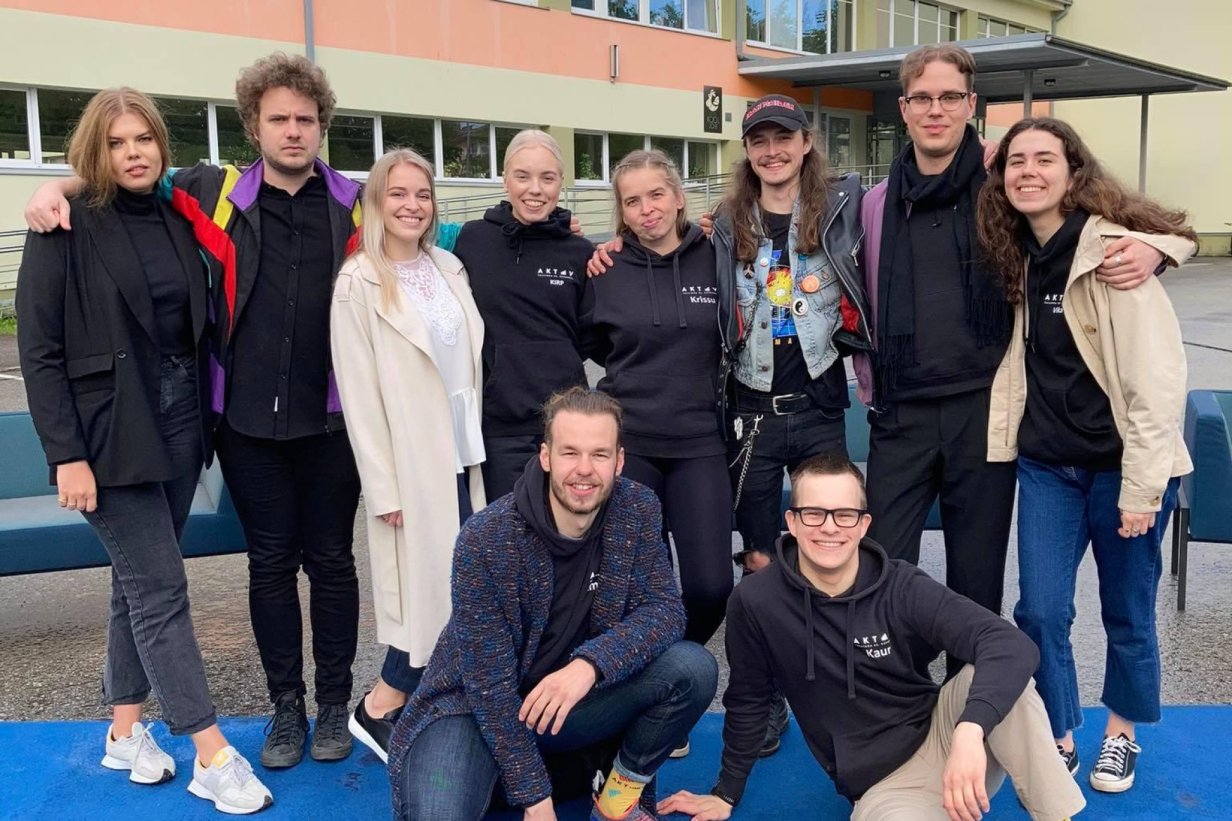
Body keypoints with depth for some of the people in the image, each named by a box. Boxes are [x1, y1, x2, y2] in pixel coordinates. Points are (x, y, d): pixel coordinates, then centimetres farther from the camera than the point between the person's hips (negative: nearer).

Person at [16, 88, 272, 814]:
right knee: (161, 588, -4)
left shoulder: (178, 221, 7)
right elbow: (39, 350, -11)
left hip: (179, 422, 5)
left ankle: (126, 730, 27)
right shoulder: (66, 230, -8)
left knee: (141, 582, 13)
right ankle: (214, 756, 1)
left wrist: (205, 414, 5)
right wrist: (67, 455, -16)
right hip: (110, 434, -5)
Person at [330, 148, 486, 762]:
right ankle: (376, 710, 15)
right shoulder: (358, 283, -7)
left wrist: (481, 446, 8)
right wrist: (384, 487, -13)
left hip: (464, 454, 6)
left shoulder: (451, 269, 10)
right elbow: (359, 393, -10)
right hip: (412, 462, -6)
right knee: (433, 593, -4)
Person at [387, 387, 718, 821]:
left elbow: (665, 609, -15)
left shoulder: (637, 512, -10)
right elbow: (488, 681, -20)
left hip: (572, 701, 4)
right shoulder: (486, 538, -22)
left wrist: (590, 664, -34)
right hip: (476, 708, -4)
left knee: (693, 667, -18)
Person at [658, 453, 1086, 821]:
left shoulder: (903, 589, -14)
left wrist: (969, 730, -44)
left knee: (998, 670, -28)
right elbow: (747, 702, 4)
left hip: (941, 738, 2)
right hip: (881, 787, -2)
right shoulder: (755, 603, -12)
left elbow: (1012, 645, -27)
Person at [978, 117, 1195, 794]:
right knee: (1039, 610, 4)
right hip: (1046, 463, 5)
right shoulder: (1019, 256, 4)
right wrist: (1003, 441, 4)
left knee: (1126, 611, 11)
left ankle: (1120, 734, 35)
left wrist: (1142, 487, -18)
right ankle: (1057, 739, 24)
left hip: (1119, 465, -4)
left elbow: (1156, 378, -18)